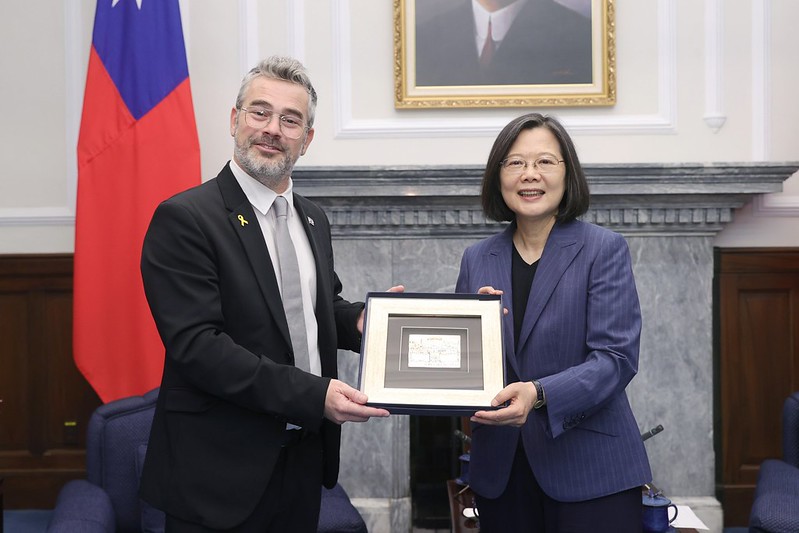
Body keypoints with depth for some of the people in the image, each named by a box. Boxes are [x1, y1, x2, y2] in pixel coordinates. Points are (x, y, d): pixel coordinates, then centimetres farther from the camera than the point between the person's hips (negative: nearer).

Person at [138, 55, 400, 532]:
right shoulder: (185, 219, -13)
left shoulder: (313, 219, 11)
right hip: (222, 472, -7)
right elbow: (197, 345, -21)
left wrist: (359, 319, -2)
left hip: (304, 458, 7)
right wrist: (312, 393, -25)